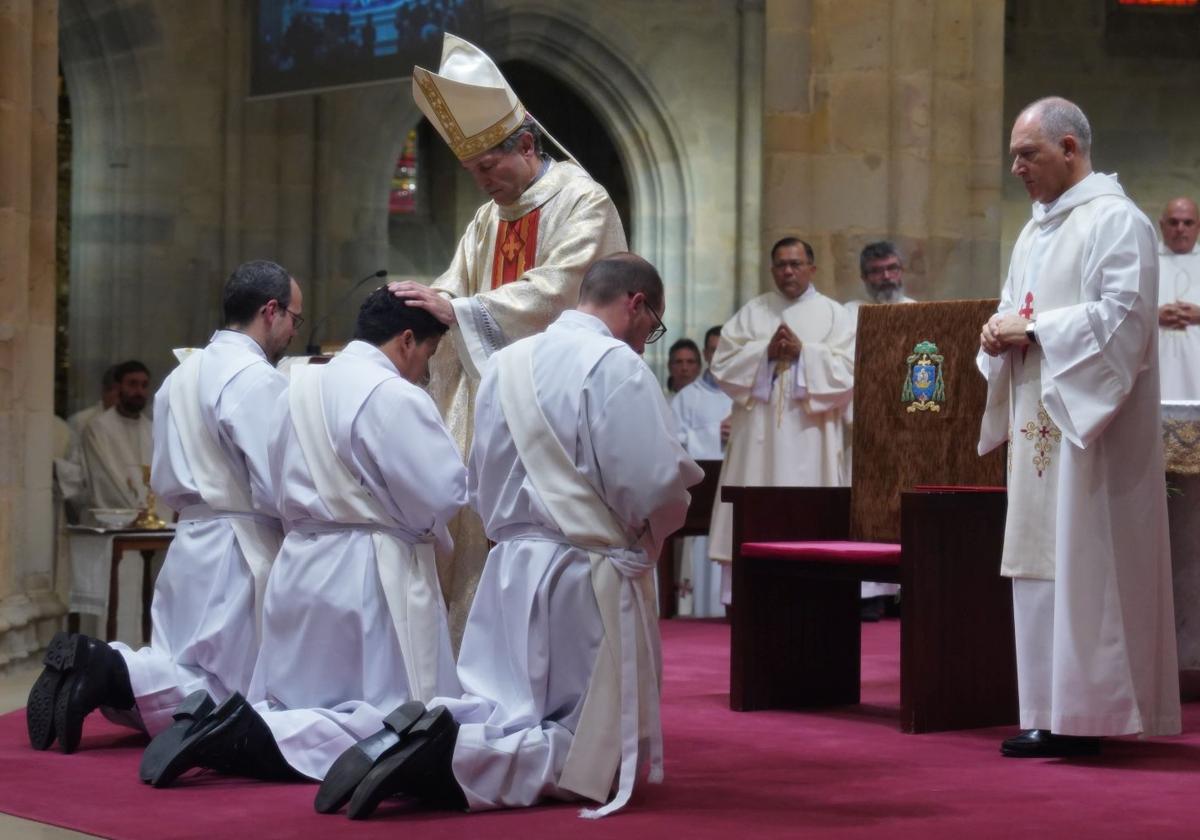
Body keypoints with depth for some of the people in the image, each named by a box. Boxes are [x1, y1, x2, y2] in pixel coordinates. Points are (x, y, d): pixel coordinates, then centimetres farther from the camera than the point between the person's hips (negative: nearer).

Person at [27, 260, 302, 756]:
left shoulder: (182, 376, 13)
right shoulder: (258, 380, -15)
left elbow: (165, 482, 18)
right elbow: (278, 489, -18)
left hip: (190, 545, 8)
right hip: (238, 552, -8)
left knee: (182, 680, 14)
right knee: (232, 695, -3)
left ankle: (98, 666, -8)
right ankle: (112, 671, -19)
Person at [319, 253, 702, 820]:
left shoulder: (505, 364, 9)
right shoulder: (616, 366, -13)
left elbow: (480, 483, 14)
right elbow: (657, 486, -16)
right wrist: (649, 529, 4)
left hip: (509, 568, 7)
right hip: (587, 577, -7)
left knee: (503, 715, 16)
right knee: (589, 756, 1)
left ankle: (432, 734, -15)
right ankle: (453, 757, -22)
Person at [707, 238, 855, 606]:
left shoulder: (834, 315, 7)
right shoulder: (751, 313, 12)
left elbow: (848, 371, -4)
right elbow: (723, 364, 4)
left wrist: (803, 351, -11)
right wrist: (766, 352, -9)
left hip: (809, 433, -2)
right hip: (758, 431, 2)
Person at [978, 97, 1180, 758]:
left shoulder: (1115, 221, -8)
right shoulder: (1035, 231, 20)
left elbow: (1122, 316, -18)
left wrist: (1033, 328, -15)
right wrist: (1000, 330, 2)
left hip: (1088, 424, -9)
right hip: (1039, 428, 9)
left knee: (1081, 562, -9)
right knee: (1039, 563, 7)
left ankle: (1085, 715, -6)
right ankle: (1051, 714, 10)